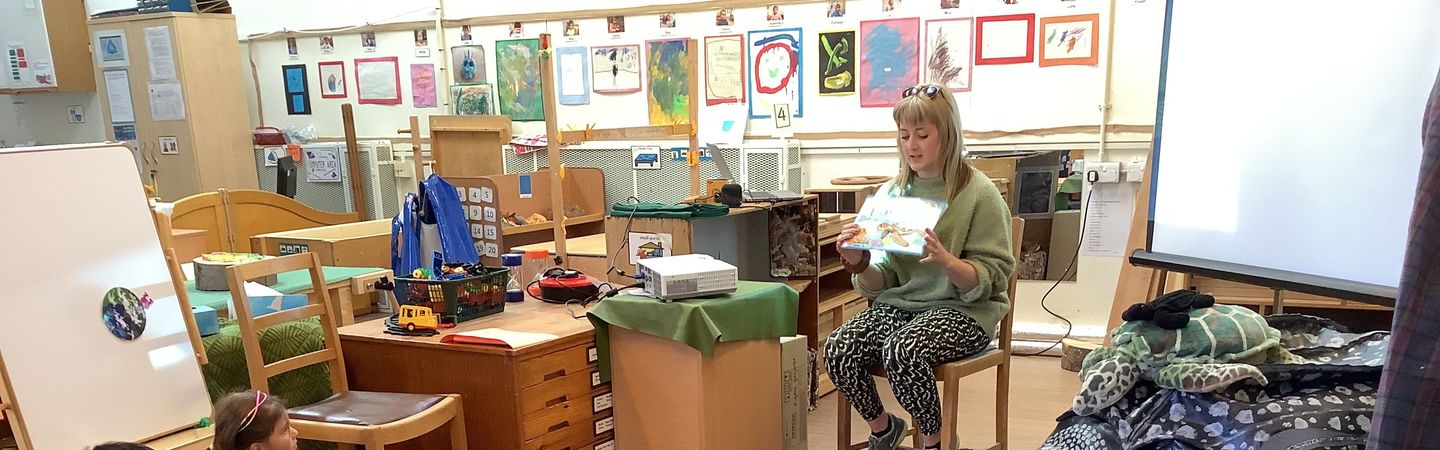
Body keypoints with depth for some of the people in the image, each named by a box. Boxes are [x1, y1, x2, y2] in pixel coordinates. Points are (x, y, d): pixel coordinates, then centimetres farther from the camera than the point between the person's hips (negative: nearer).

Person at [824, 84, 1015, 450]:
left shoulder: (978, 194, -5)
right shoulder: (891, 193, 7)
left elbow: (990, 281, -9)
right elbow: (880, 285, 7)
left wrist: (945, 260, -27)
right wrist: (860, 264, -15)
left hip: (962, 310, -4)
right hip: (900, 304, 4)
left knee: (902, 351, -33)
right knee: (838, 349, -22)